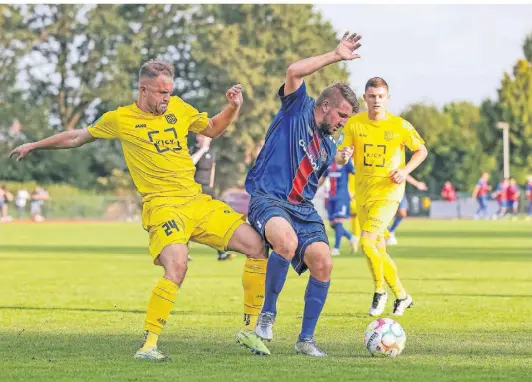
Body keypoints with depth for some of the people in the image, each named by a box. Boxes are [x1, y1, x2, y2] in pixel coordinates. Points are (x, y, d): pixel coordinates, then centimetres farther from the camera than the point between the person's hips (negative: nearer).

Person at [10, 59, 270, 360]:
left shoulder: (179, 108, 12)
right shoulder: (120, 119, 2)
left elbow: (213, 129, 29)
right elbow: (77, 137, 18)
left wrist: (234, 107, 10)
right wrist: (34, 146, 26)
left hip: (198, 201, 6)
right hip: (163, 205, -5)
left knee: (257, 246, -4)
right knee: (176, 268, -31)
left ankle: (250, 329, 8)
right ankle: (149, 344, -20)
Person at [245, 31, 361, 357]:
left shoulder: (329, 147, 22)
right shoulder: (298, 107, 5)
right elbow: (294, 71, -14)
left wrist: (338, 163, 23)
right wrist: (336, 56, -11)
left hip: (303, 208, 7)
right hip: (268, 198, -7)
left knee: (323, 263, -16)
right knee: (287, 242, -37)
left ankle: (306, 339, -1)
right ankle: (268, 312, -15)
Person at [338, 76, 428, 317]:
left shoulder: (400, 126, -6)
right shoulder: (354, 124, 1)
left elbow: (421, 150, 7)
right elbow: (343, 156, 4)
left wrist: (406, 170, -10)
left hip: (388, 191, -5)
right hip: (363, 193, 5)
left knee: (367, 241, -22)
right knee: (378, 251, 10)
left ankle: (379, 291, -2)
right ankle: (402, 296, 27)